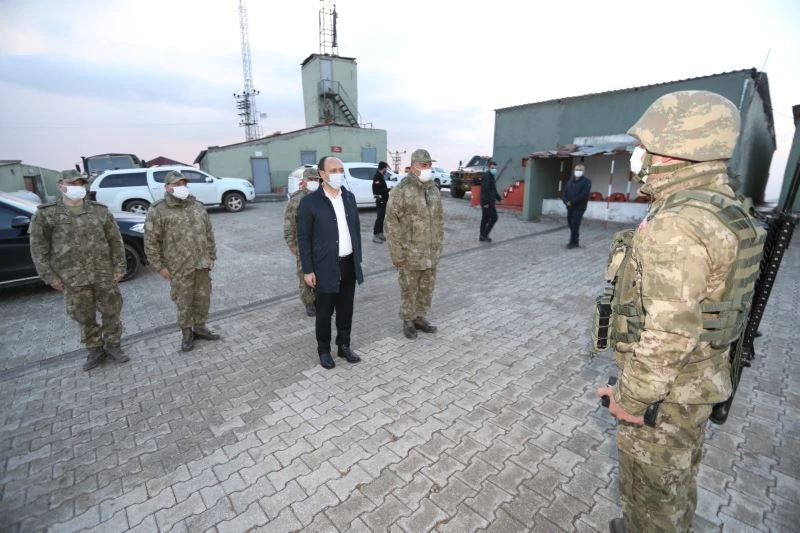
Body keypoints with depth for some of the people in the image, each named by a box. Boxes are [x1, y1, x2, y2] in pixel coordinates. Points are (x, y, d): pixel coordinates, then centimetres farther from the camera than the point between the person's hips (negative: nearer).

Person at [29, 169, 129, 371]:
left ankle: (112, 345, 26)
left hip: (105, 274, 1)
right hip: (71, 278, 0)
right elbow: (38, 247, 1)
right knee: (84, 317, 11)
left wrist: (119, 267, -2)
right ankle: (95, 349, 27)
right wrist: (49, 275, -4)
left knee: (111, 311, 8)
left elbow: (116, 241, 4)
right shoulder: (45, 214, 0)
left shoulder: (100, 211, 2)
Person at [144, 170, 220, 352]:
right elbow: (151, 242, -6)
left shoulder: (198, 206, 9)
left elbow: (209, 235, 13)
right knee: (184, 302, 6)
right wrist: (160, 266, -8)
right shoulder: (158, 211, -6)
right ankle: (186, 333, 23)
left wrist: (211, 256, 11)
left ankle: (200, 327, 30)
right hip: (179, 268, -4)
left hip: (202, 264, 4)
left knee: (203, 298, 12)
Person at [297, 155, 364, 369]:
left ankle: (344, 346, 33)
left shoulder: (349, 197, 6)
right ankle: (324, 350, 29)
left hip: (349, 264, 5)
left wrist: (358, 259, 9)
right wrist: (308, 270, -10)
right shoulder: (309, 202, -10)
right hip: (326, 267, -4)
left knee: (346, 310, 15)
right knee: (324, 313, 10)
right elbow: (303, 238, -8)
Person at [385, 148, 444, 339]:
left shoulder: (434, 189, 7)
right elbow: (392, 224, -14)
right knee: (409, 289, 8)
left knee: (427, 288, 15)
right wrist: (396, 253, -15)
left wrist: (439, 245, 12)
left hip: (431, 253, 6)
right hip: (410, 253, -6)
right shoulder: (400, 191, -13)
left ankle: (420, 318, 33)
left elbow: (439, 219, 13)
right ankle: (408, 321, 26)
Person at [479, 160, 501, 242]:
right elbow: (484, 190, -22)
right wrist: (486, 202, -27)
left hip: (487, 202, 10)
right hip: (488, 202, -10)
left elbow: (493, 190, 29)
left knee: (485, 219, 10)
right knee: (494, 218, -6)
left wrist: (498, 198, 30)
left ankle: (482, 236, 14)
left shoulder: (490, 176, 20)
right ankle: (484, 235, -4)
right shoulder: (486, 175, -13)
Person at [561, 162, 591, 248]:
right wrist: (566, 202, -9)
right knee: (571, 224, 7)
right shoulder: (569, 182, 17)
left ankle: (573, 242, -2)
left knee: (575, 225, -10)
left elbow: (584, 195, -15)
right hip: (570, 207, 6)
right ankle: (574, 242, 16)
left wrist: (572, 201, -18)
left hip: (579, 207, -6)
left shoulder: (586, 182, -2)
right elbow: (564, 193, 10)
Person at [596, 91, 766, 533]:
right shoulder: (722, 210, 4)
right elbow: (690, 304, 11)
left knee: (650, 487, 14)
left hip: (664, 388, -9)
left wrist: (629, 398, -18)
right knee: (676, 475, 29)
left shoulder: (677, 224, -28)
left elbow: (668, 332, -29)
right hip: (696, 378, 9)